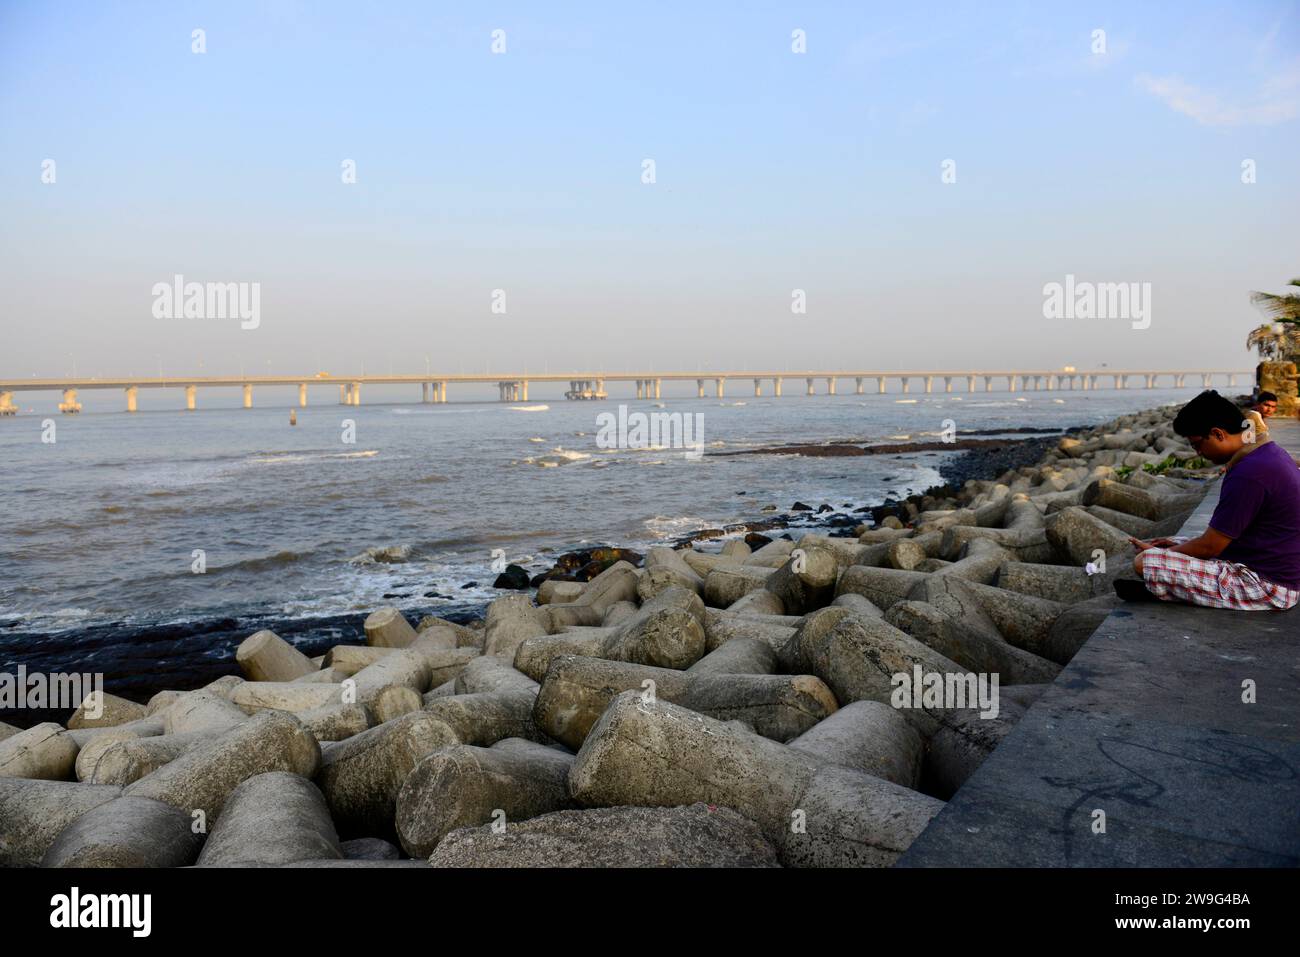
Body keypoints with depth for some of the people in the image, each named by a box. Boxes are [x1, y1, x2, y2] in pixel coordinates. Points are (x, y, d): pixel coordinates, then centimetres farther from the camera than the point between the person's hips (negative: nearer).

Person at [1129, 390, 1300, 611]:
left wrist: (1155, 552, -2)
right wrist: (1177, 546, 11)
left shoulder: (1249, 473, -25)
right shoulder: (1268, 450, 9)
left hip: (1265, 586, -11)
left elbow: (1209, 547, -17)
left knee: (1144, 562, -21)